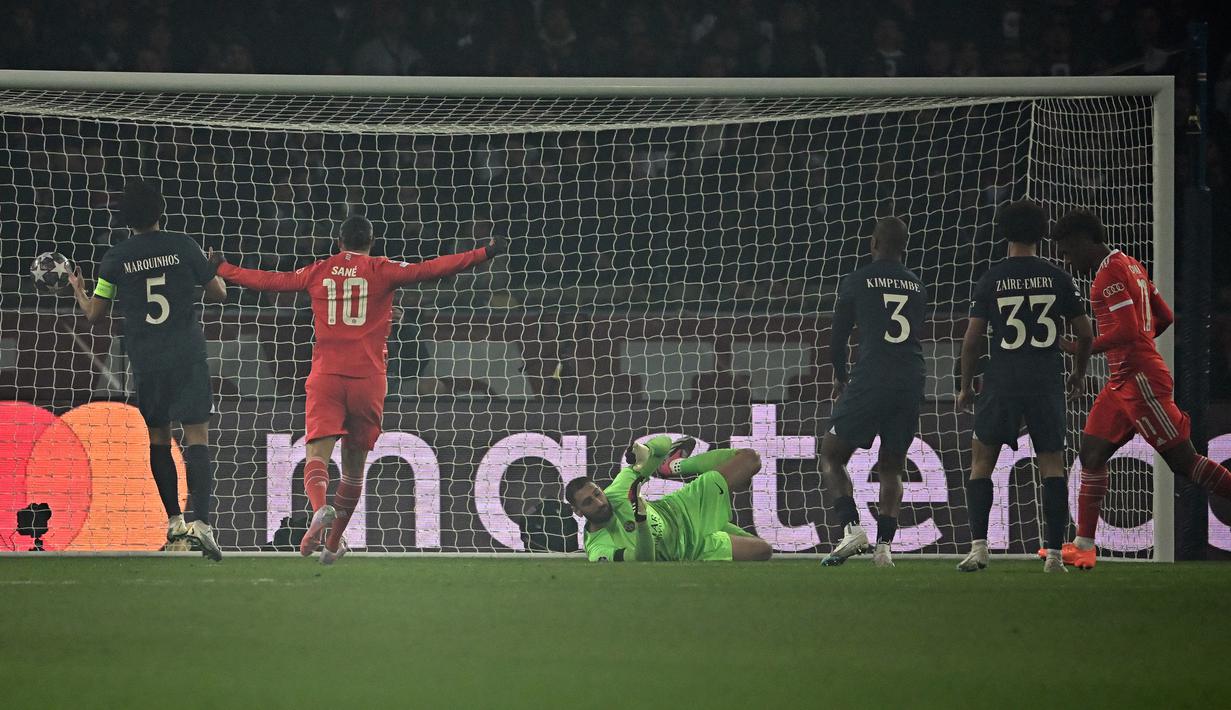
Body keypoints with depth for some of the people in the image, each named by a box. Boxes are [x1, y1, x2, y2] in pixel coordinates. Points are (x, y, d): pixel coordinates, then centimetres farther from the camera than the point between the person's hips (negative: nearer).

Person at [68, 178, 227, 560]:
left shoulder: (115, 258, 0)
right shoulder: (182, 245, -2)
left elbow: (94, 312, 8)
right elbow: (218, 292, 6)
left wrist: (78, 290, 30)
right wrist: (211, 268, 28)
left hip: (146, 360, 1)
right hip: (188, 356, -1)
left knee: (158, 438, 16)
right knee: (196, 435, -5)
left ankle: (174, 519, 16)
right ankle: (201, 521, -20)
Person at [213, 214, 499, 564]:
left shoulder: (318, 272, 10)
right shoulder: (381, 271, 3)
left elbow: (269, 281, 16)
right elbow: (429, 270, -6)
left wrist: (221, 269, 30)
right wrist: (483, 255, -5)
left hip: (325, 377, 0)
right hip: (368, 378, 0)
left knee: (317, 455, -9)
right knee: (354, 465, 13)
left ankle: (320, 508, -41)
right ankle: (333, 544, 19)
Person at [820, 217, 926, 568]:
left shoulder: (856, 281, 2)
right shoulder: (917, 286, 14)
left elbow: (838, 338, 6)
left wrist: (840, 377, 24)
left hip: (871, 380, -4)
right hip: (912, 381, 4)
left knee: (831, 457, 7)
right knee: (892, 467, 15)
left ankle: (852, 526, -12)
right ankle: (884, 543, 2)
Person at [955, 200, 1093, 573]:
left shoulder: (990, 280, 0)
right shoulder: (1057, 278, 2)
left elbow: (972, 339, -1)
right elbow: (1086, 334, 5)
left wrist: (966, 386, 11)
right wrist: (1079, 373, 23)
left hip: (1002, 384, -1)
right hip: (1048, 384, 1)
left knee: (981, 461, 9)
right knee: (1052, 465, 6)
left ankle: (978, 546, -3)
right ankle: (1054, 552, 0)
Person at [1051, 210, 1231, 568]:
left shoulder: (1111, 274, -15)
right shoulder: (1130, 266, 16)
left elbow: (1127, 331, -23)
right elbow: (1164, 317, 21)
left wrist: (1083, 348, -14)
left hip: (1141, 380, -10)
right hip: (1122, 382, 10)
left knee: (1183, 460, -7)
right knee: (1092, 454, 6)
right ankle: (1083, 546, 7)